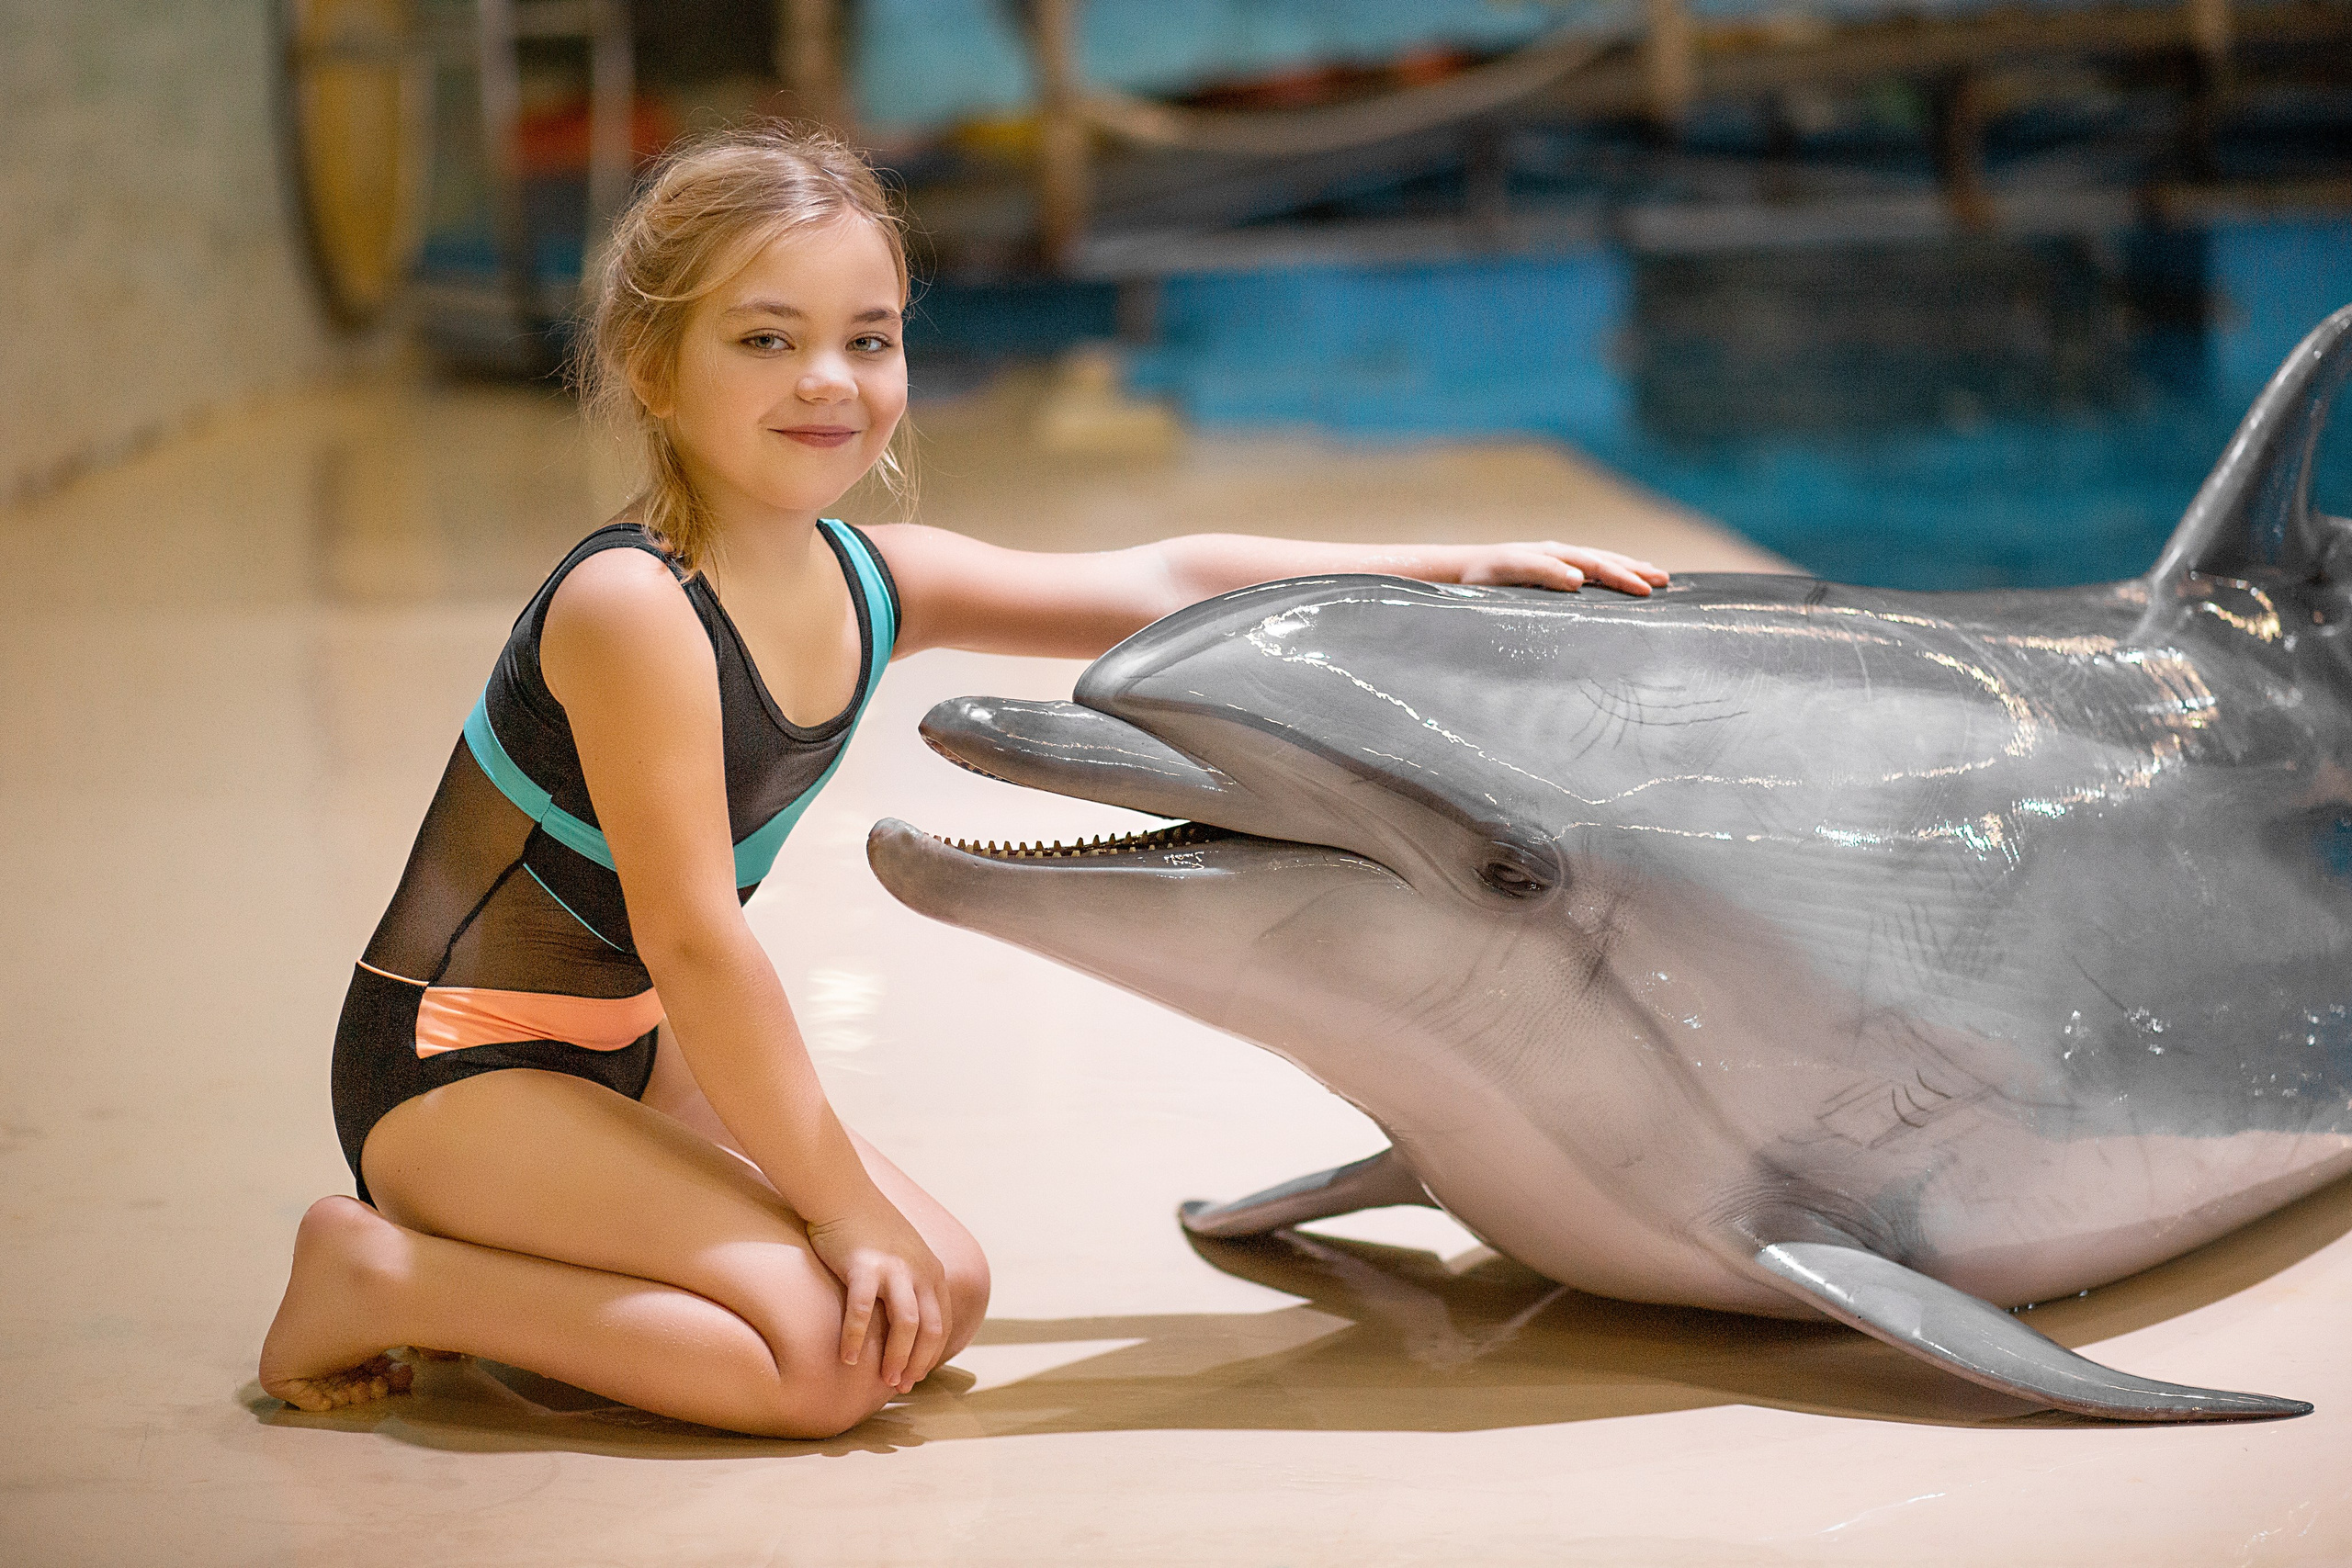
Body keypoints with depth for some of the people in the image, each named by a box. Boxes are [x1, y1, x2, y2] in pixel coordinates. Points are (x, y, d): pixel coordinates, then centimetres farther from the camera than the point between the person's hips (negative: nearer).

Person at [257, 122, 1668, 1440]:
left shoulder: (875, 585, -1)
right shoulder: (634, 609, -26)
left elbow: (1158, 585, 8)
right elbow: (694, 942, -25)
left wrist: (1452, 568, 5)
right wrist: (841, 1201, -19)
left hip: (631, 1050, 9)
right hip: (457, 1066, -9)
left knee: (944, 1297, 3)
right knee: (829, 1351, -20)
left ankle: (511, 1240, 10)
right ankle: (388, 1277, -8)